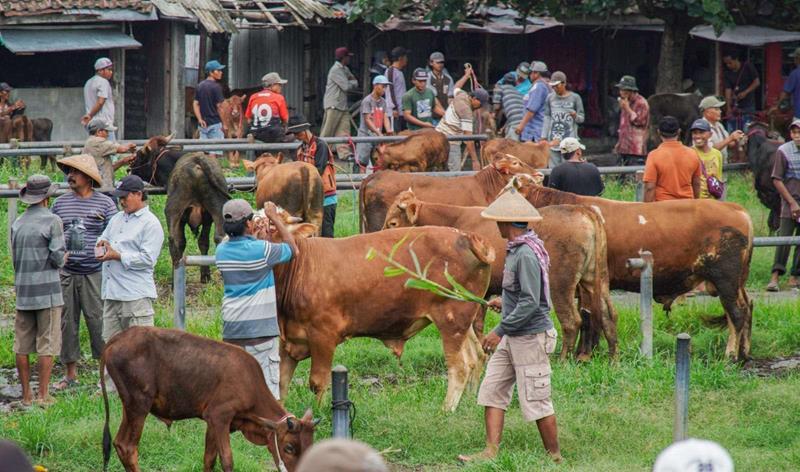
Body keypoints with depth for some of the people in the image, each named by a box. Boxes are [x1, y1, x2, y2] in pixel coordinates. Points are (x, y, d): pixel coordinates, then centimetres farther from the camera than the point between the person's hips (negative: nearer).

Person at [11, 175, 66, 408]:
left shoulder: (17, 224, 8)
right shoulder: (52, 221, -8)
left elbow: (15, 259, 12)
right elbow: (57, 257, -11)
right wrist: (63, 258, 11)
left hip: (23, 291, 5)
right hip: (47, 290, -5)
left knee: (22, 345, 7)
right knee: (46, 345, -2)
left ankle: (26, 395, 11)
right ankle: (43, 395, -4)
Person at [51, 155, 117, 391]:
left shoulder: (104, 204, 0)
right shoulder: (60, 203, 10)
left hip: (94, 274, -4)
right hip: (66, 274, 4)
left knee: (98, 321, -5)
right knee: (67, 323, 6)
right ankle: (70, 374, 14)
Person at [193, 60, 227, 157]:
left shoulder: (199, 86, 11)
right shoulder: (216, 87, -10)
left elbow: (195, 104, 8)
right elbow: (219, 106, -13)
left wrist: (200, 119, 2)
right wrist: (224, 124, -8)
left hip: (203, 124, 7)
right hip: (215, 123, -7)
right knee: (215, 153, -7)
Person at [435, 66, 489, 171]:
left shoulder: (461, 95, 6)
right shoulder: (466, 109, -18)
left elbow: (457, 87, 34)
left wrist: (467, 75, 51)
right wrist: (475, 160, -21)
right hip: (450, 141, -10)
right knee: (455, 172, -14)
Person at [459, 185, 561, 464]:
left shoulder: (527, 255, -21)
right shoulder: (515, 249, 10)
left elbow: (531, 303, -25)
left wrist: (501, 330, -22)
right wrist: (506, 303, 29)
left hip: (531, 336, -10)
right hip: (512, 337, 10)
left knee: (536, 401, -1)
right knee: (491, 391, 5)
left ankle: (555, 458, 10)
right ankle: (491, 452, 3)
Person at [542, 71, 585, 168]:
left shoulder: (575, 98, 2)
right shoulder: (550, 98, 10)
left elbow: (581, 119, 5)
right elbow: (547, 118, 12)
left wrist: (575, 116, -19)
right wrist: (544, 138, 7)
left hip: (569, 138, -3)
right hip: (553, 139, 3)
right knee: (554, 167, 2)